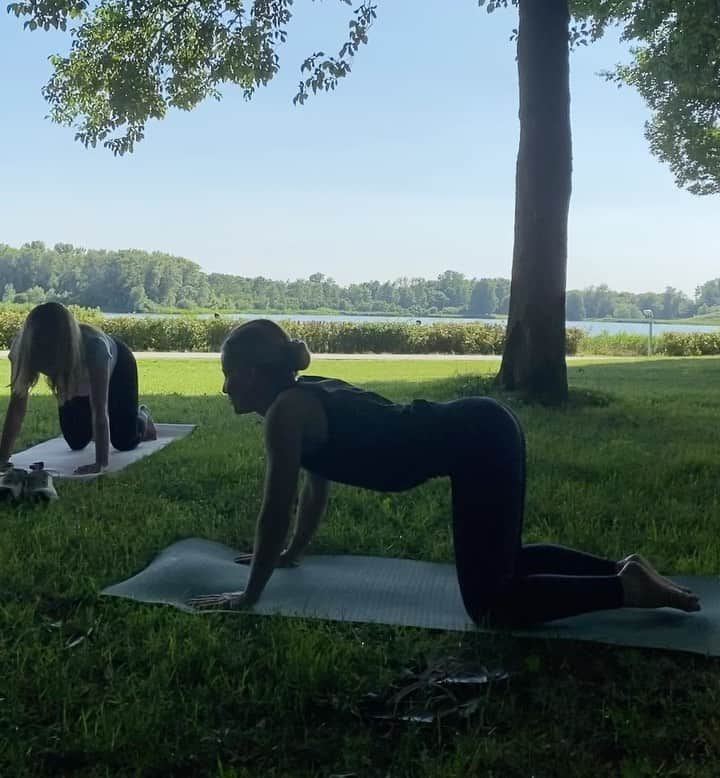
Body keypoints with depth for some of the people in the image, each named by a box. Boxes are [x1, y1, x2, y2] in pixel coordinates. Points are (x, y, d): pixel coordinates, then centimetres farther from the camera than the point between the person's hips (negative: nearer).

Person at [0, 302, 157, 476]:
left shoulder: (94, 346, -47)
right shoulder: (23, 346, -36)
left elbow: (99, 408, -47)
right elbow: (17, 405, -33)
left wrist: (101, 463, -52)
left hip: (116, 367, -3)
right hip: (79, 380, 3)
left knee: (125, 442, -2)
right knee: (77, 443, 1)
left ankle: (142, 417, 33)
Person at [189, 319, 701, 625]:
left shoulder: (285, 413, -11)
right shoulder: (307, 395, 15)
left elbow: (276, 514, -9)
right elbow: (318, 483, 28)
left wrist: (248, 596, 1)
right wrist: (293, 554, 36)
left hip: (478, 442, -10)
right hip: (485, 431, 10)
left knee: (492, 606, -5)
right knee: (505, 560, 26)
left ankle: (628, 590, 2)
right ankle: (621, 568, 26)